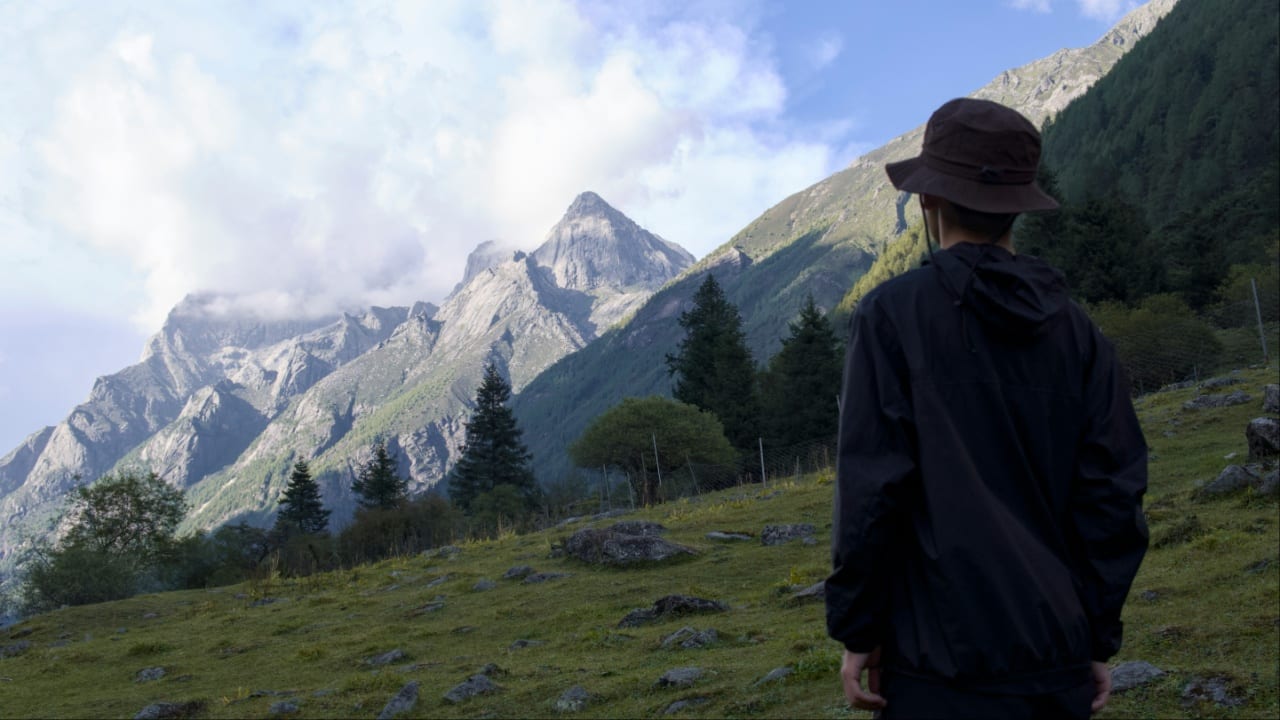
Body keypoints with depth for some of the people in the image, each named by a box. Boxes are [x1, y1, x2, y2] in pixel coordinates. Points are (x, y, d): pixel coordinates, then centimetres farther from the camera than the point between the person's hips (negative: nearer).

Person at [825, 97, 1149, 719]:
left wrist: (857, 630, -3)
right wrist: (1099, 637, 12)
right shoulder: (1074, 328, 5)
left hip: (946, 666, -4)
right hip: (1059, 662, 5)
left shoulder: (892, 313, -8)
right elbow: (1115, 492, 3)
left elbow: (870, 487, -12)